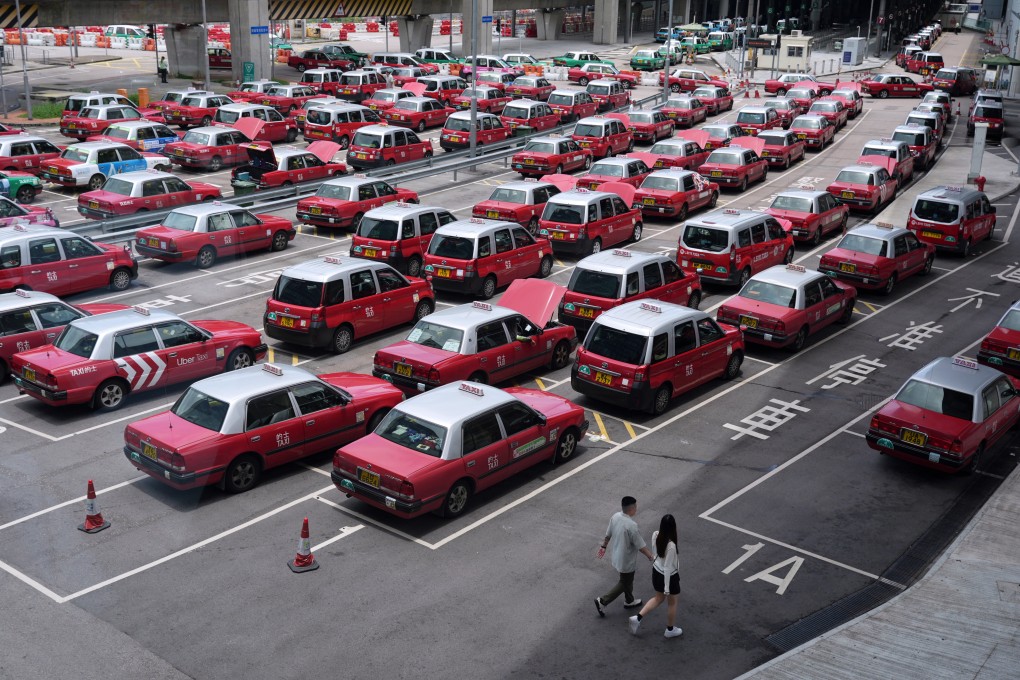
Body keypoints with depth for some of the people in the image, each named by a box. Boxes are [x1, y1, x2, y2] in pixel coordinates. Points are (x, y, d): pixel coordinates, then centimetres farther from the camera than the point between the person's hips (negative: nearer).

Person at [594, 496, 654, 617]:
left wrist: (604, 546, 21)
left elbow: (608, 534, 6)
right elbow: (641, 546, -24)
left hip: (616, 555, 8)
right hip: (626, 560, -8)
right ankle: (602, 601, 14)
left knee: (628, 580, 28)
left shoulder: (615, 517, -10)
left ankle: (629, 601, 46)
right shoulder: (631, 525, -32)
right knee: (624, 583, 13)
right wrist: (651, 557, -12)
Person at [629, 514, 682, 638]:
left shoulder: (655, 535, -16)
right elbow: (667, 568, -27)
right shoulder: (671, 546, -35)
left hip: (656, 571, 6)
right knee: (672, 602, 20)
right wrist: (667, 587, -18)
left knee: (658, 598, 29)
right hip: (669, 576, -6)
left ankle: (637, 618, 23)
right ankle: (670, 629, 39)